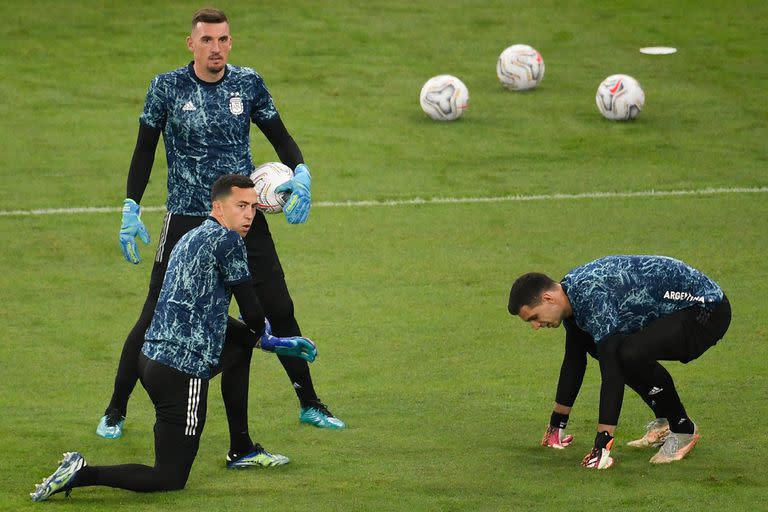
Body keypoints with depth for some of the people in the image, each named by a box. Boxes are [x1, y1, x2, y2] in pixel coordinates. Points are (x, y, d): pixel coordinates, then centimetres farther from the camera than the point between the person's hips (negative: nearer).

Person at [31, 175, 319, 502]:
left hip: (152, 357, 9)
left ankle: (242, 451, 37)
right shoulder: (226, 239, -8)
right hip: (182, 373, -9)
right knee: (170, 480, -2)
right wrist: (262, 334, 21)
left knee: (242, 344, 33)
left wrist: (275, 344, 32)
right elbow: (252, 313, -6)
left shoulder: (190, 239, 20)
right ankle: (80, 474, -13)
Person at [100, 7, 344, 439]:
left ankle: (310, 404, 20)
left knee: (279, 311, 4)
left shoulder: (248, 83, 0)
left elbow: (280, 136, 9)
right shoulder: (167, 87, -6)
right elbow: (145, 149, 2)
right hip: (186, 220, -2)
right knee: (157, 318, -3)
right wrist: (131, 209, -5)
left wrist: (301, 173, -10)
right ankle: (116, 410, 11)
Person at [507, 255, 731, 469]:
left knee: (631, 354, -30)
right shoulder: (573, 294, 3)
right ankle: (665, 422, 15)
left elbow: (612, 371, -32)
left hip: (708, 311, -10)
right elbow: (573, 361, 17)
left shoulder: (592, 296, -27)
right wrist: (557, 422, 24)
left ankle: (683, 430, -9)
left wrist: (602, 443, -33)